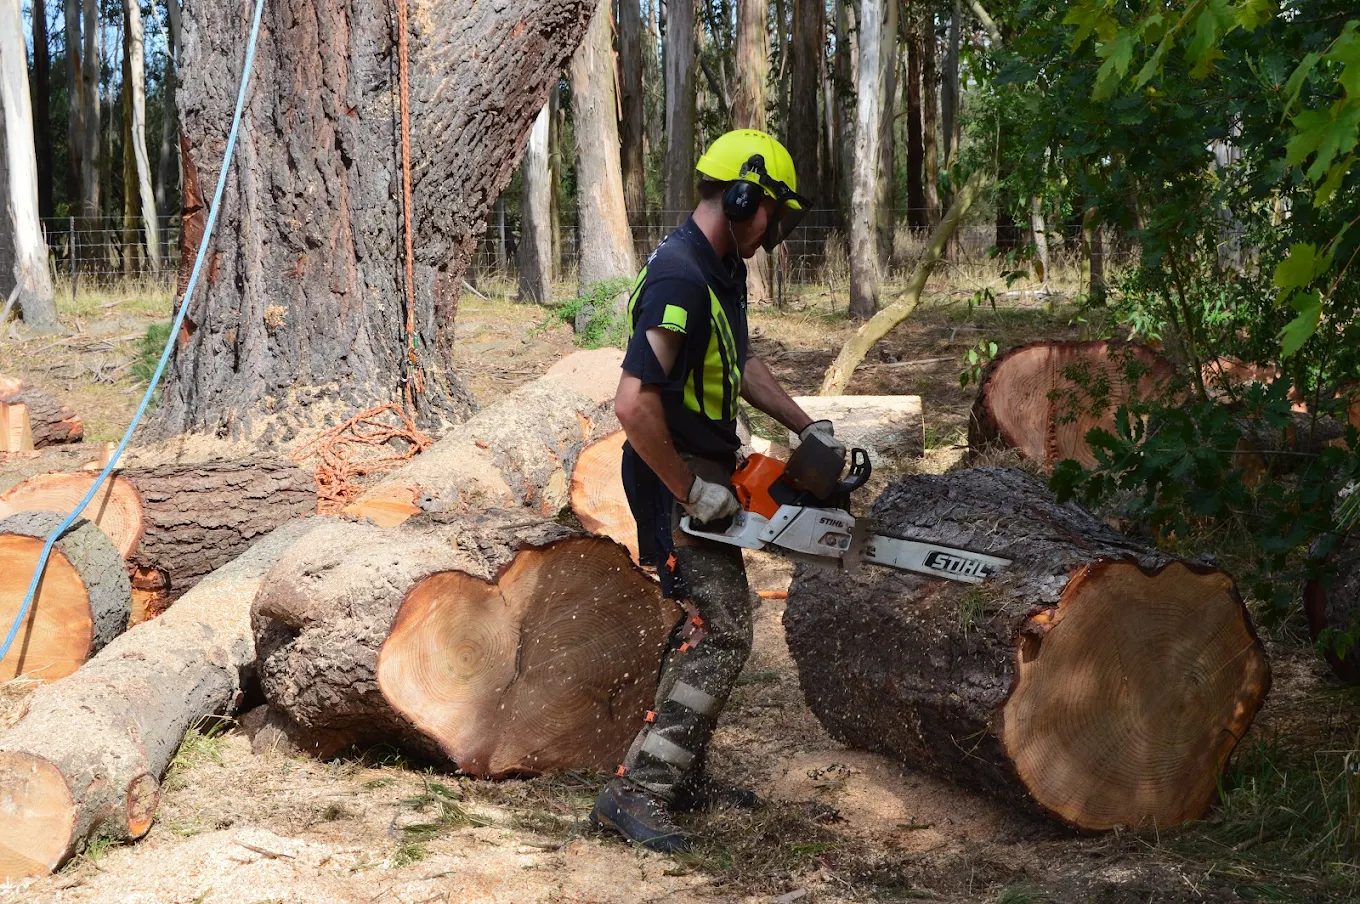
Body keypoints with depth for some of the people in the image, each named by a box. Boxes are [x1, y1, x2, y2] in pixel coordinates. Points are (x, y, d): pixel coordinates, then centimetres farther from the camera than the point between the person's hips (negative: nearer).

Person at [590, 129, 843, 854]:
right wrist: (692, 494, -23)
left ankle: (681, 775, 26)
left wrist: (810, 428, 16)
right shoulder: (679, 278, -24)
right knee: (722, 634, -12)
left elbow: (741, 363, 24)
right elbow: (635, 404, -31)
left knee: (707, 625, 15)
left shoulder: (724, 269, 9)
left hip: (707, 473, 10)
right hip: (677, 479, -10)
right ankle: (635, 791, -9)